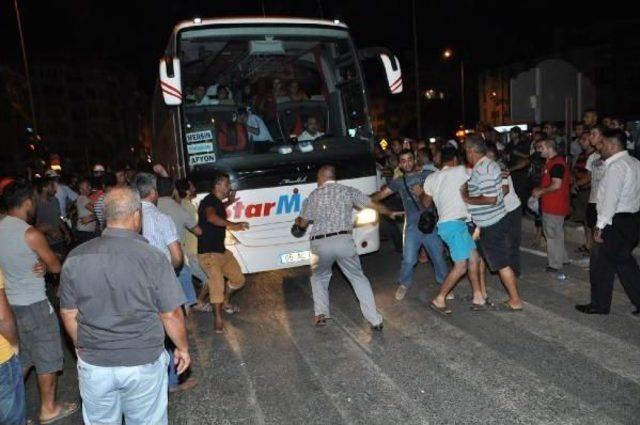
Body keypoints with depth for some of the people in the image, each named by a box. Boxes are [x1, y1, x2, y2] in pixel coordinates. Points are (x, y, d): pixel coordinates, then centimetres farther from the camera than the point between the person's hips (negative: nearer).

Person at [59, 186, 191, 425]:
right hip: (143, 364, -2)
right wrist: (182, 348, 6)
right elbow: (171, 315, -11)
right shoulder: (153, 258, -18)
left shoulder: (75, 258, -8)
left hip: (94, 366, 3)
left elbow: (69, 314, 2)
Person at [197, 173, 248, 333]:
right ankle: (218, 319, -5)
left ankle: (226, 302, 38)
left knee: (238, 279, 14)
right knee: (217, 283, -20)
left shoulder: (217, 202, 12)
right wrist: (231, 225, -54)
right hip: (208, 253, -9)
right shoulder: (208, 201, -18)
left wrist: (229, 202, 28)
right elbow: (211, 217, -42)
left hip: (222, 250, 10)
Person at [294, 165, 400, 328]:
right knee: (358, 278, 16)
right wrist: (390, 213, 35)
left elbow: (303, 224, 19)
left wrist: (298, 221, 43)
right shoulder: (348, 191, 11)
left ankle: (320, 314, 14)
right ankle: (375, 320, 11)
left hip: (320, 244, 0)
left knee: (319, 277, 27)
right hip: (343, 241, 0)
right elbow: (374, 205, 16)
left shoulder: (313, 196, 13)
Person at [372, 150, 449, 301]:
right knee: (408, 260, -3)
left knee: (438, 257, 7)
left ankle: (444, 283, 29)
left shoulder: (427, 175, 7)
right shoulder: (399, 182, 11)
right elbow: (381, 194, 10)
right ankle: (403, 284, 20)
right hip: (412, 226, 0)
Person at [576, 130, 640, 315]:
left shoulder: (616, 167, -19)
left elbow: (611, 200, -24)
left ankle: (599, 305, 16)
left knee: (601, 264, 4)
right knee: (624, 262, 19)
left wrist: (600, 227, -20)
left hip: (616, 222, -9)